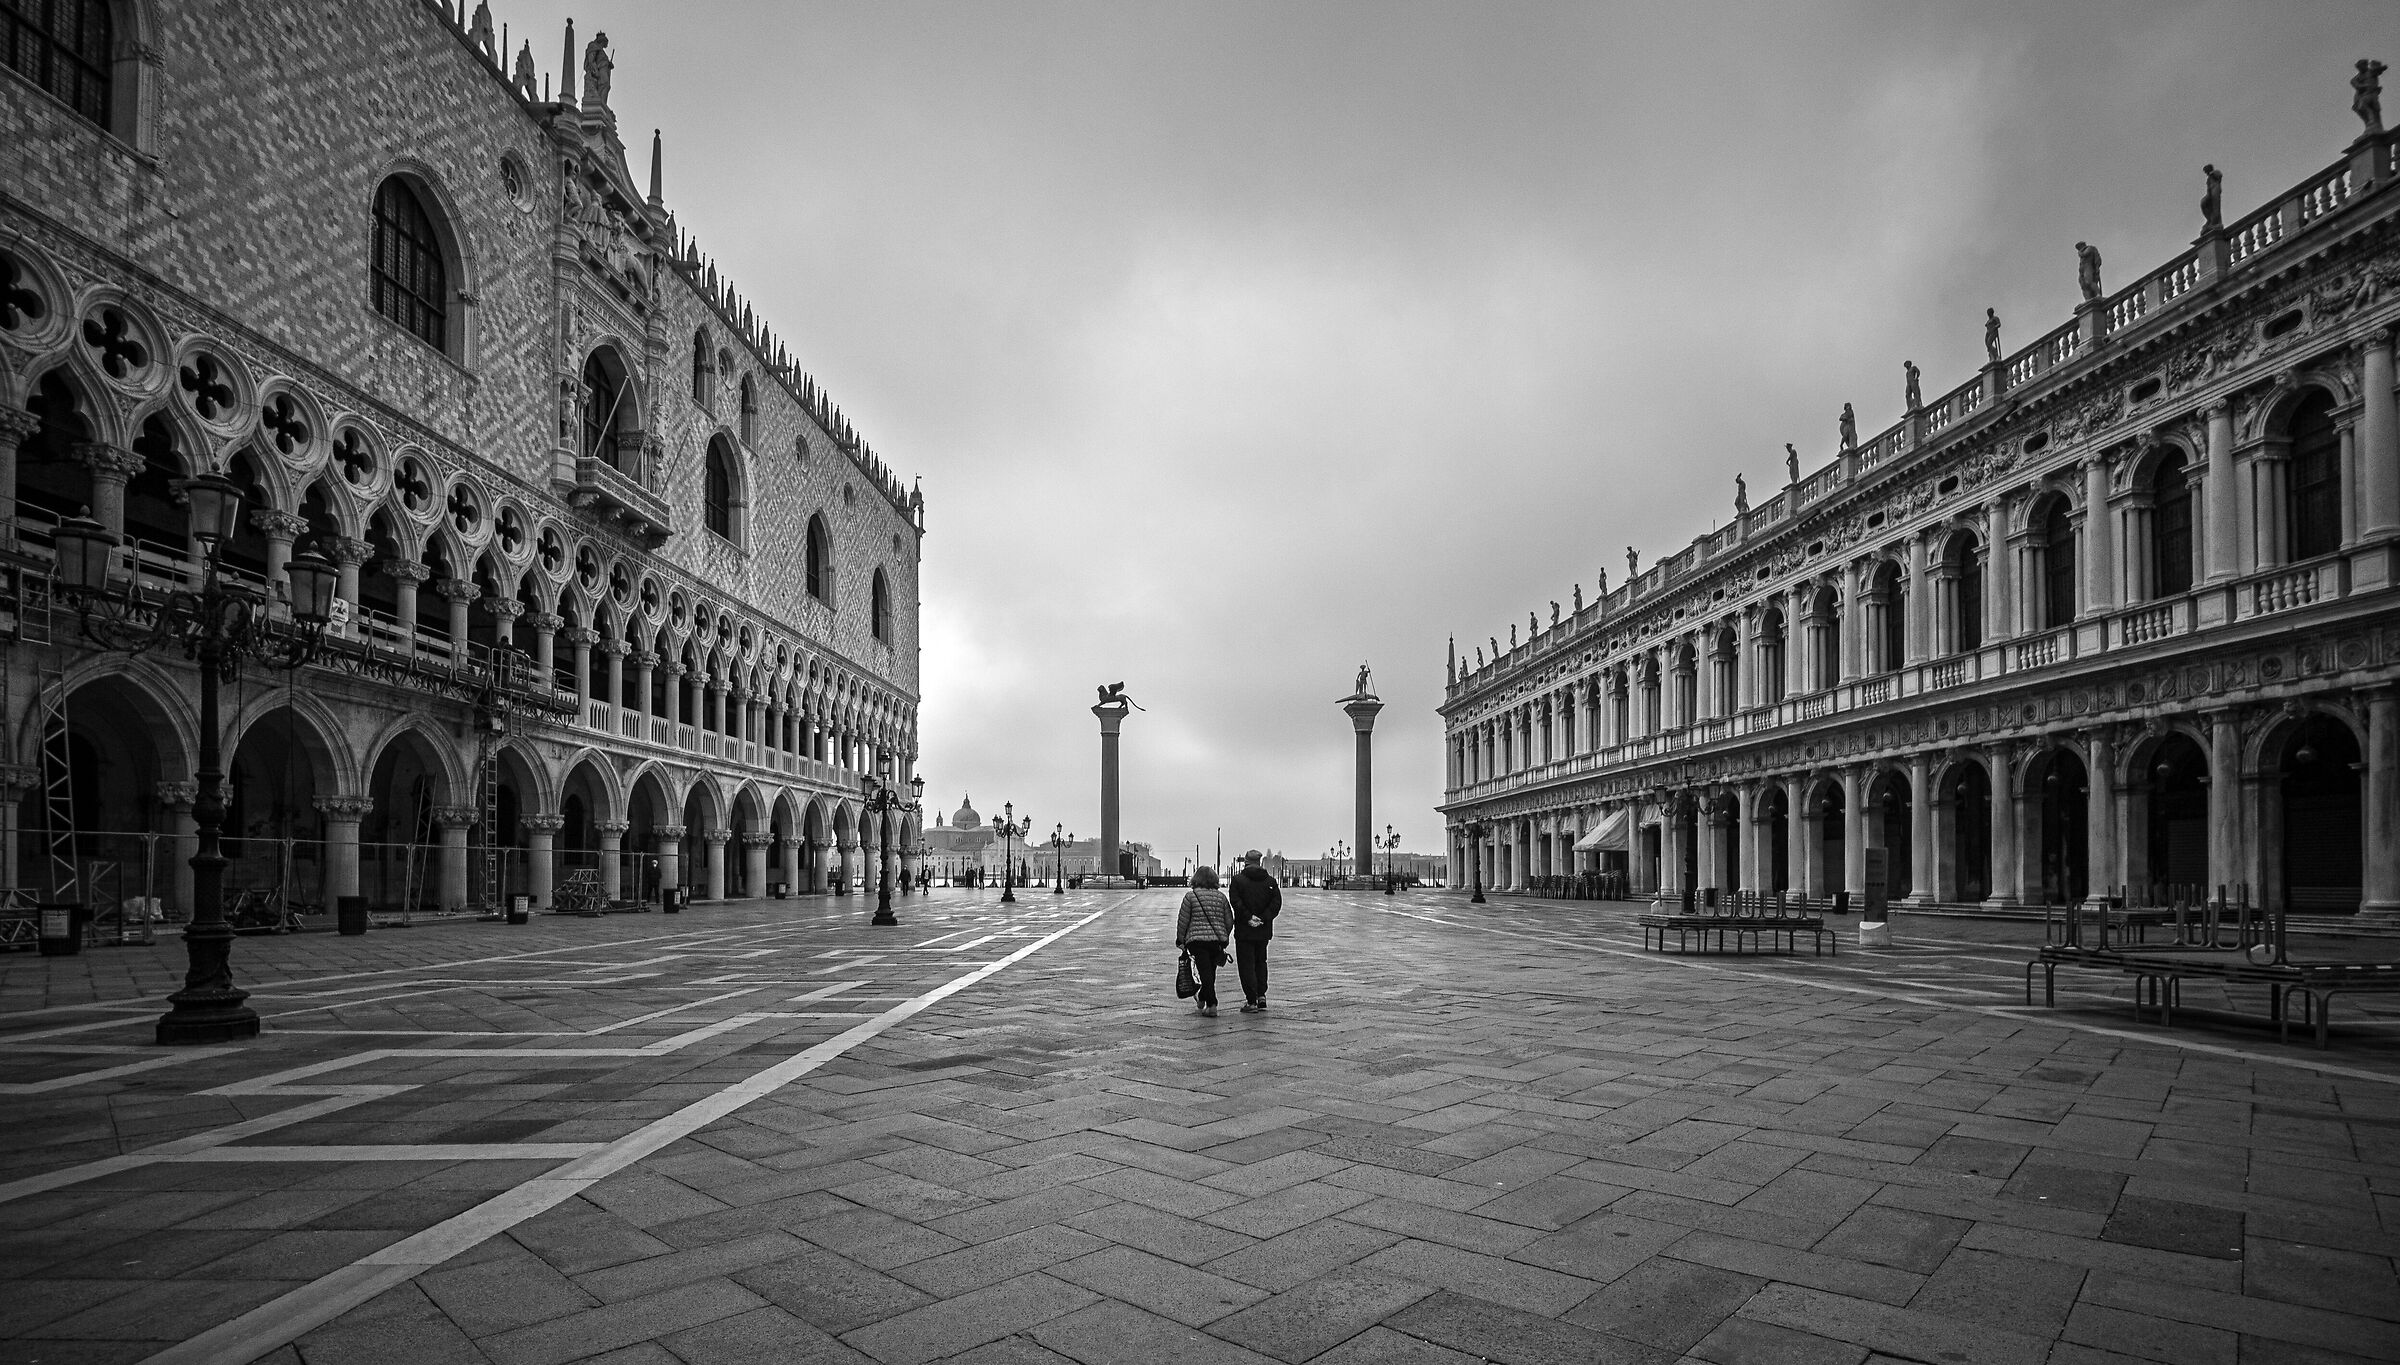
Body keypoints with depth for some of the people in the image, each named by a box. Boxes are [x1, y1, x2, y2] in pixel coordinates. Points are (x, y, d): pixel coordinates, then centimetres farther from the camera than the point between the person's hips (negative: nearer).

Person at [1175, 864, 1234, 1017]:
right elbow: (1229, 921, 10)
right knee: (1210, 972, 16)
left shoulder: (1191, 896, -3)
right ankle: (1202, 1001, 31)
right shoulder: (1221, 896, 7)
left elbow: (1182, 920, -2)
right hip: (1217, 940, 4)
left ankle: (1212, 1005, -12)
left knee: (1205, 973, -3)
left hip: (1197, 940, -4)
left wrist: (1180, 940, 8)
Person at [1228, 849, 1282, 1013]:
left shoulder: (1238, 879, -6)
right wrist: (1263, 918, -8)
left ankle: (1251, 1002, 0)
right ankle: (1261, 996, 16)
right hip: (1264, 931, 4)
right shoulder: (1270, 880, 5)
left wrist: (1248, 918, -15)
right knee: (1260, 962, 21)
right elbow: (1277, 903, -3)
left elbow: (1236, 902, -17)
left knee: (1246, 965, 2)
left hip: (1244, 931, -4)